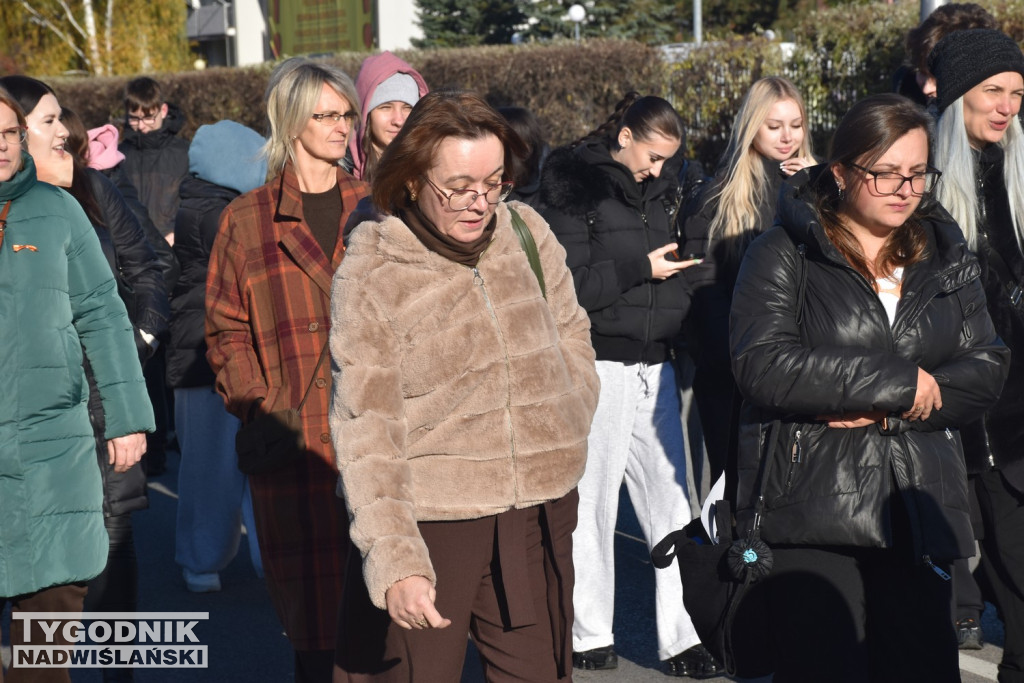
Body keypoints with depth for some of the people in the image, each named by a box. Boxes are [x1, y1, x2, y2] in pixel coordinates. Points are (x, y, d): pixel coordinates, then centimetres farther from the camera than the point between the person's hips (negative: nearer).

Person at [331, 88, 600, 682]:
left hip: (537, 520, 4)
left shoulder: (528, 234, 3)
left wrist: (563, 444, 7)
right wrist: (394, 562, -21)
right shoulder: (371, 278, -10)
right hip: (429, 522, -4)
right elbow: (367, 434, -14)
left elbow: (571, 340, 18)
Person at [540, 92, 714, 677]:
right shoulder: (575, 188, -5)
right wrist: (640, 268, -12)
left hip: (655, 365, 6)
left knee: (671, 501, 3)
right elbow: (568, 284, -13)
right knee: (593, 502, 1)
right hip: (600, 364, -6)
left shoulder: (660, 189, 14)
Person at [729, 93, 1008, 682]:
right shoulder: (783, 256, -1)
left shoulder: (948, 258, 14)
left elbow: (987, 368, 6)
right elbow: (763, 366, -15)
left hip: (918, 512, 4)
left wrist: (888, 409, -11)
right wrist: (901, 382, -13)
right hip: (810, 514, -4)